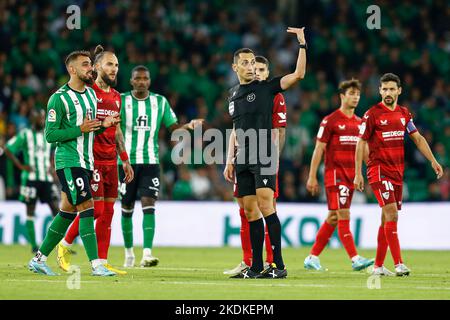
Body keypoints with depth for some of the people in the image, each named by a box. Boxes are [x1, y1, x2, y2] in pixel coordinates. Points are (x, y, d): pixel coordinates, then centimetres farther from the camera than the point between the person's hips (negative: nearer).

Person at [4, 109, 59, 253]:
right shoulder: (25, 135, -3)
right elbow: (8, 149, -4)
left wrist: (52, 167, 10)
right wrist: (21, 166, -9)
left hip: (46, 178, 4)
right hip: (31, 178, -4)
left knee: (55, 208, -3)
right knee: (30, 212, 1)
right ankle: (33, 245, 5)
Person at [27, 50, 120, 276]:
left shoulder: (91, 94, 13)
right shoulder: (59, 98, -12)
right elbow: (50, 135, -13)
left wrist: (103, 125, 2)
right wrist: (80, 129, -20)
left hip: (85, 162, 8)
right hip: (68, 162, -8)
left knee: (67, 212, 10)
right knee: (86, 208, -14)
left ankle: (39, 259, 19)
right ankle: (96, 265, -14)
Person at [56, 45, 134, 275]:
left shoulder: (116, 97, 15)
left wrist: (125, 160, 20)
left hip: (111, 161, 7)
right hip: (93, 160, -7)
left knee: (108, 211, 5)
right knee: (94, 209, -9)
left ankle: (102, 262, 8)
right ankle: (65, 245, 12)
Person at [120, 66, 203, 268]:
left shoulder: (160, 102, 6)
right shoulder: (121, 101, 1)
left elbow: (173, 127, 8)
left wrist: (188, 126, -12)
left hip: (150, 162, 0)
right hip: (126, 161, 0)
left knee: (148, 205, -13)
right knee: (127, 208, 7)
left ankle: (147, 254, -21)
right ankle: (129, 252, 24)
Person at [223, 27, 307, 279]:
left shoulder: (266, 88, -1)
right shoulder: (234, 94, 17)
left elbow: (298, 74, -12)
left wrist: (302, 44, -16)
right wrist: (230, 161, 20)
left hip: (264, 157, -6)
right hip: (243, 161, 6)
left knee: (265, 205, -15)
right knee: (250, 211, 6)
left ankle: (279, 265, -15)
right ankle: (256, 267, 10)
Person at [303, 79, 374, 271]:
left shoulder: (359, 122, 14)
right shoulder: (330, 120, -5)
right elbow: (318, 149, -5)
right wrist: (312, 177, -8)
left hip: (351, 175, 7)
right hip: (334, 174, -7)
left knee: (333, 218, 9)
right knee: (343, 216, -13)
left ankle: (312, 258, 17)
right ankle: (355, 259, -19)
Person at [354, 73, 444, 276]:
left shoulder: (404, 114, 10)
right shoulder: (372, 114, -7)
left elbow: (418, 138, 16)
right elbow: (361, 144, -5)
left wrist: (433, 161, 7)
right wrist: (358, 174, -8)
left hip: (397, 172, 6)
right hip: (379, 170, -6)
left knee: (388, 219, 9)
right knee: (392, 214, -18)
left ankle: (378, 266, 16)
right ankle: (399, 264, -22)